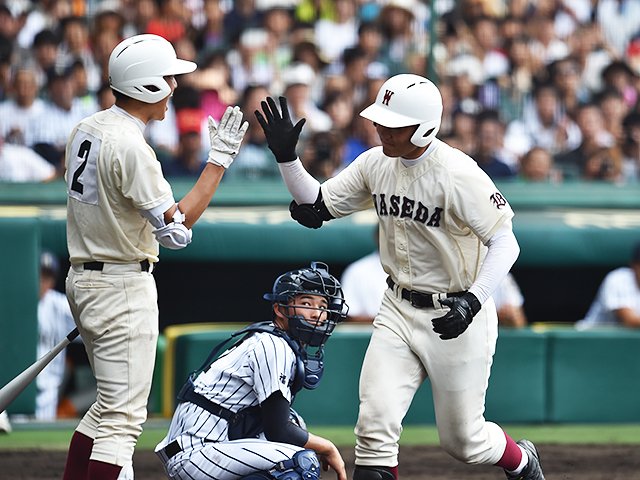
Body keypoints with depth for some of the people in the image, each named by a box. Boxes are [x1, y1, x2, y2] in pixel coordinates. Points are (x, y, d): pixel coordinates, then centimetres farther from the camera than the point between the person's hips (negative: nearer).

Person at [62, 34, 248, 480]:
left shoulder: (85, 130, 8)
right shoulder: (130, 146, -21)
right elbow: (176, 228, -22)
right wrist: (220, 159, -20)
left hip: (82, 277, 10)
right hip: (123, 287, -10)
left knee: (109, 406, 20)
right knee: (123, 418, -9)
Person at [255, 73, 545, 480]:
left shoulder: (459, 175, -22)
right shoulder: (375, 164, -2)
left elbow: (504, 242, -22)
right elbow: (316, 208, 6)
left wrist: (474, 300, -34)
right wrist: (286, 157, -8)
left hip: (456, 316, -5)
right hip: (399, 310, 5)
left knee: (463, 439, 7)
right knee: (375, 424, -11)